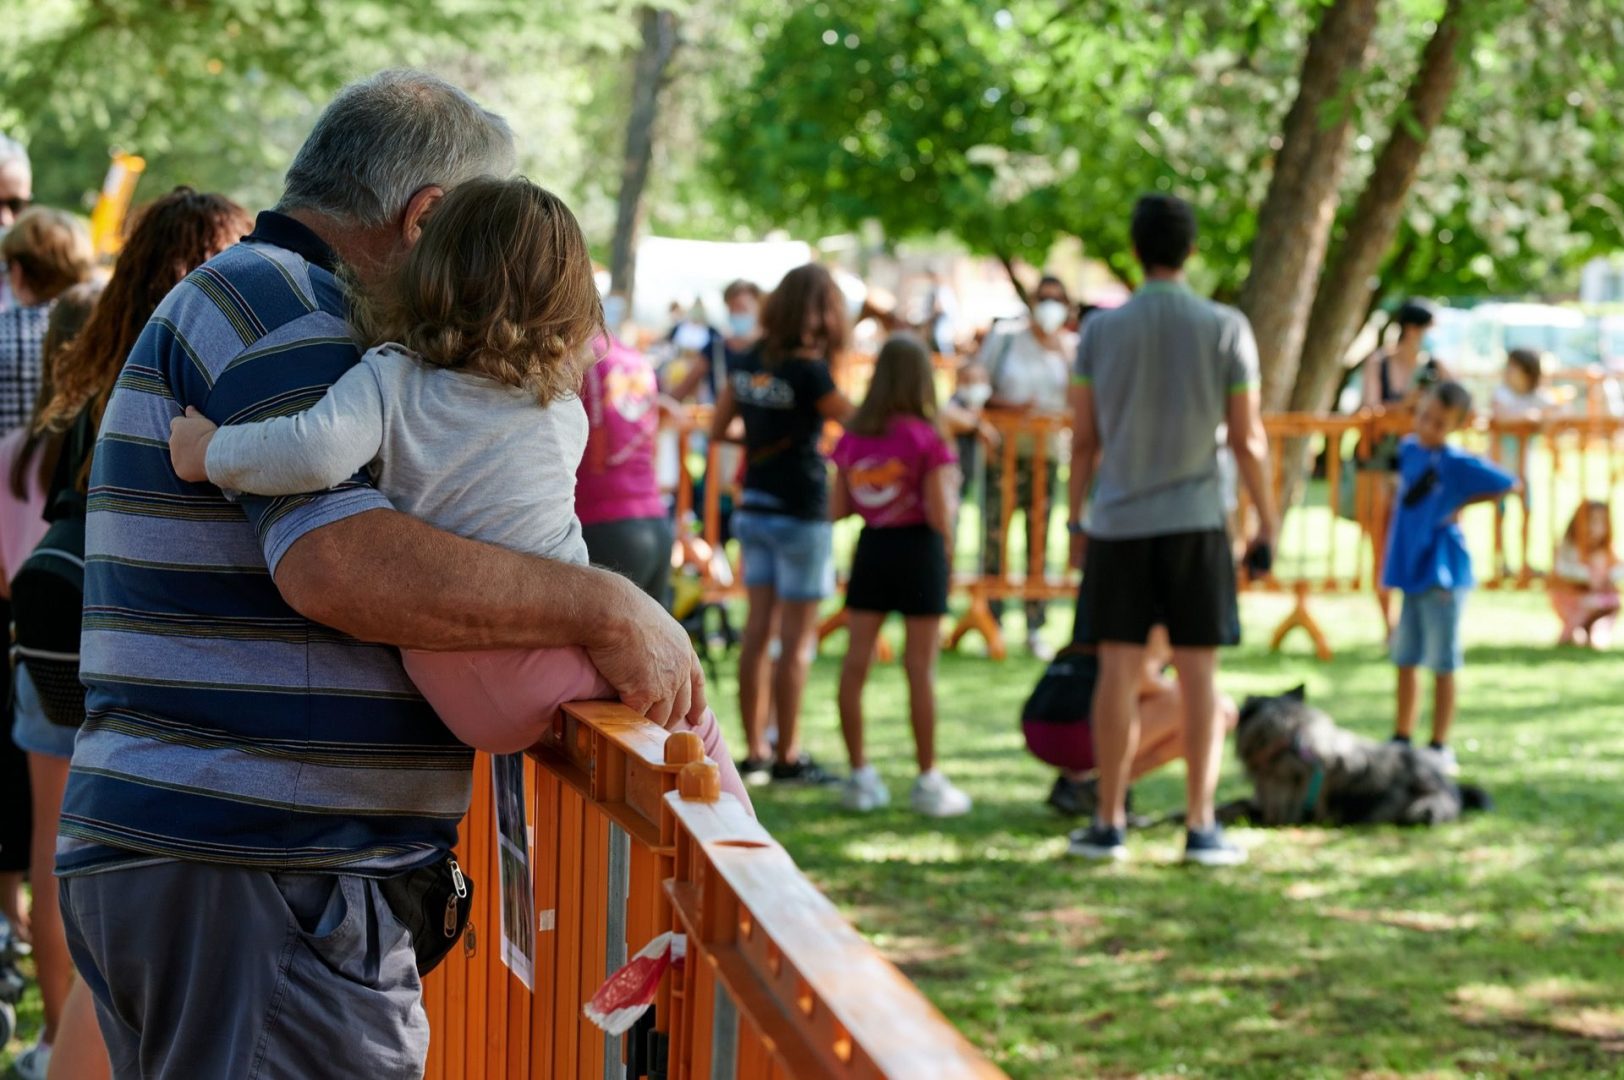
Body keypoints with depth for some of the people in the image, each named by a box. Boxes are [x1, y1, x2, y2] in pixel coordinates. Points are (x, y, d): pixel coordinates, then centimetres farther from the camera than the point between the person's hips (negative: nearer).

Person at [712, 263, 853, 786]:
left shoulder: (750, 361, 3)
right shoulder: (808, 371, -16)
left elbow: (717, 428, 12)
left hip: (753, 508, 6)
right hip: (800, 513, -6)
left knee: (758, 628, 10)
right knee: (798, 638, 1)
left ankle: (755, 751, 14)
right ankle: (787, 756, 5)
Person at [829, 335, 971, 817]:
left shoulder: (852, 437, 1)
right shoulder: (927, 440, -12)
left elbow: (837, 509, 3)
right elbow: (939, 516, -15)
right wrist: (951, 490, 4)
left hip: (870, 547, 4)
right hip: (918, 549, -4)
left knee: (856, 663, 8)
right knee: (920, 669, 1)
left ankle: (859, 776, 11)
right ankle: (928, 781, 6)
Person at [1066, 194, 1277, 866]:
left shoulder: (1101, 331, 1)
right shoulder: (1225, 329, -3)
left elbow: (1083, 439, 4)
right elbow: (1248, 439, -2)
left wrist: (1076, 520, 14)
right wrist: (1266, 523, 6)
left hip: (1118, 525, 1)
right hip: (1195, 521, -1)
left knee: (1119, 670, 4)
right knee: (1199, 672, 3)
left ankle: (1110, 822, 7)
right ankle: (1201, 828, 3)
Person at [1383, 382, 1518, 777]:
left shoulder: (1458, 464, -12)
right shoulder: (1409, 450, 6)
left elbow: (1512, 487, -9)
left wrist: (1465, 505, -6)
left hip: (1442, 574, -7)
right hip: (1409, 570, 7)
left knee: (1442, 664, 1)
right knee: (1405, 661, 13)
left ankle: (1439, 748, 8)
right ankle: (1401, 739, 25)